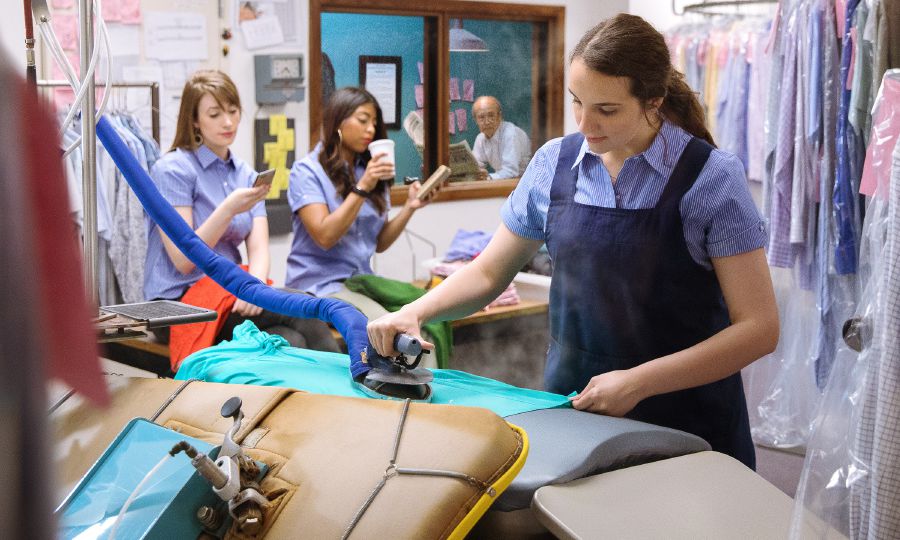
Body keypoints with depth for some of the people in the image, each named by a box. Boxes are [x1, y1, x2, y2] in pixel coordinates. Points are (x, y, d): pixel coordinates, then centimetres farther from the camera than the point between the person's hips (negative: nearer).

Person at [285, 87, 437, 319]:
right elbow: (324, 237, -16)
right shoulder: (306, 171, -4)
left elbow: (379, 243, 12)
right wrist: (362, 188, -19)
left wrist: (409, 207, -3)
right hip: (319, 285, -6)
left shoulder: (370, 171, 13)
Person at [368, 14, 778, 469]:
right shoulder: (554, 163, -1)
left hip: (685, 426, -3)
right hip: (571, 401, 3)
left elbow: (759, 327, -14)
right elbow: (488, 273, 9)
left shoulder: (711, 177, -13)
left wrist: (638, 382, -22)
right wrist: (416, 312, -9)